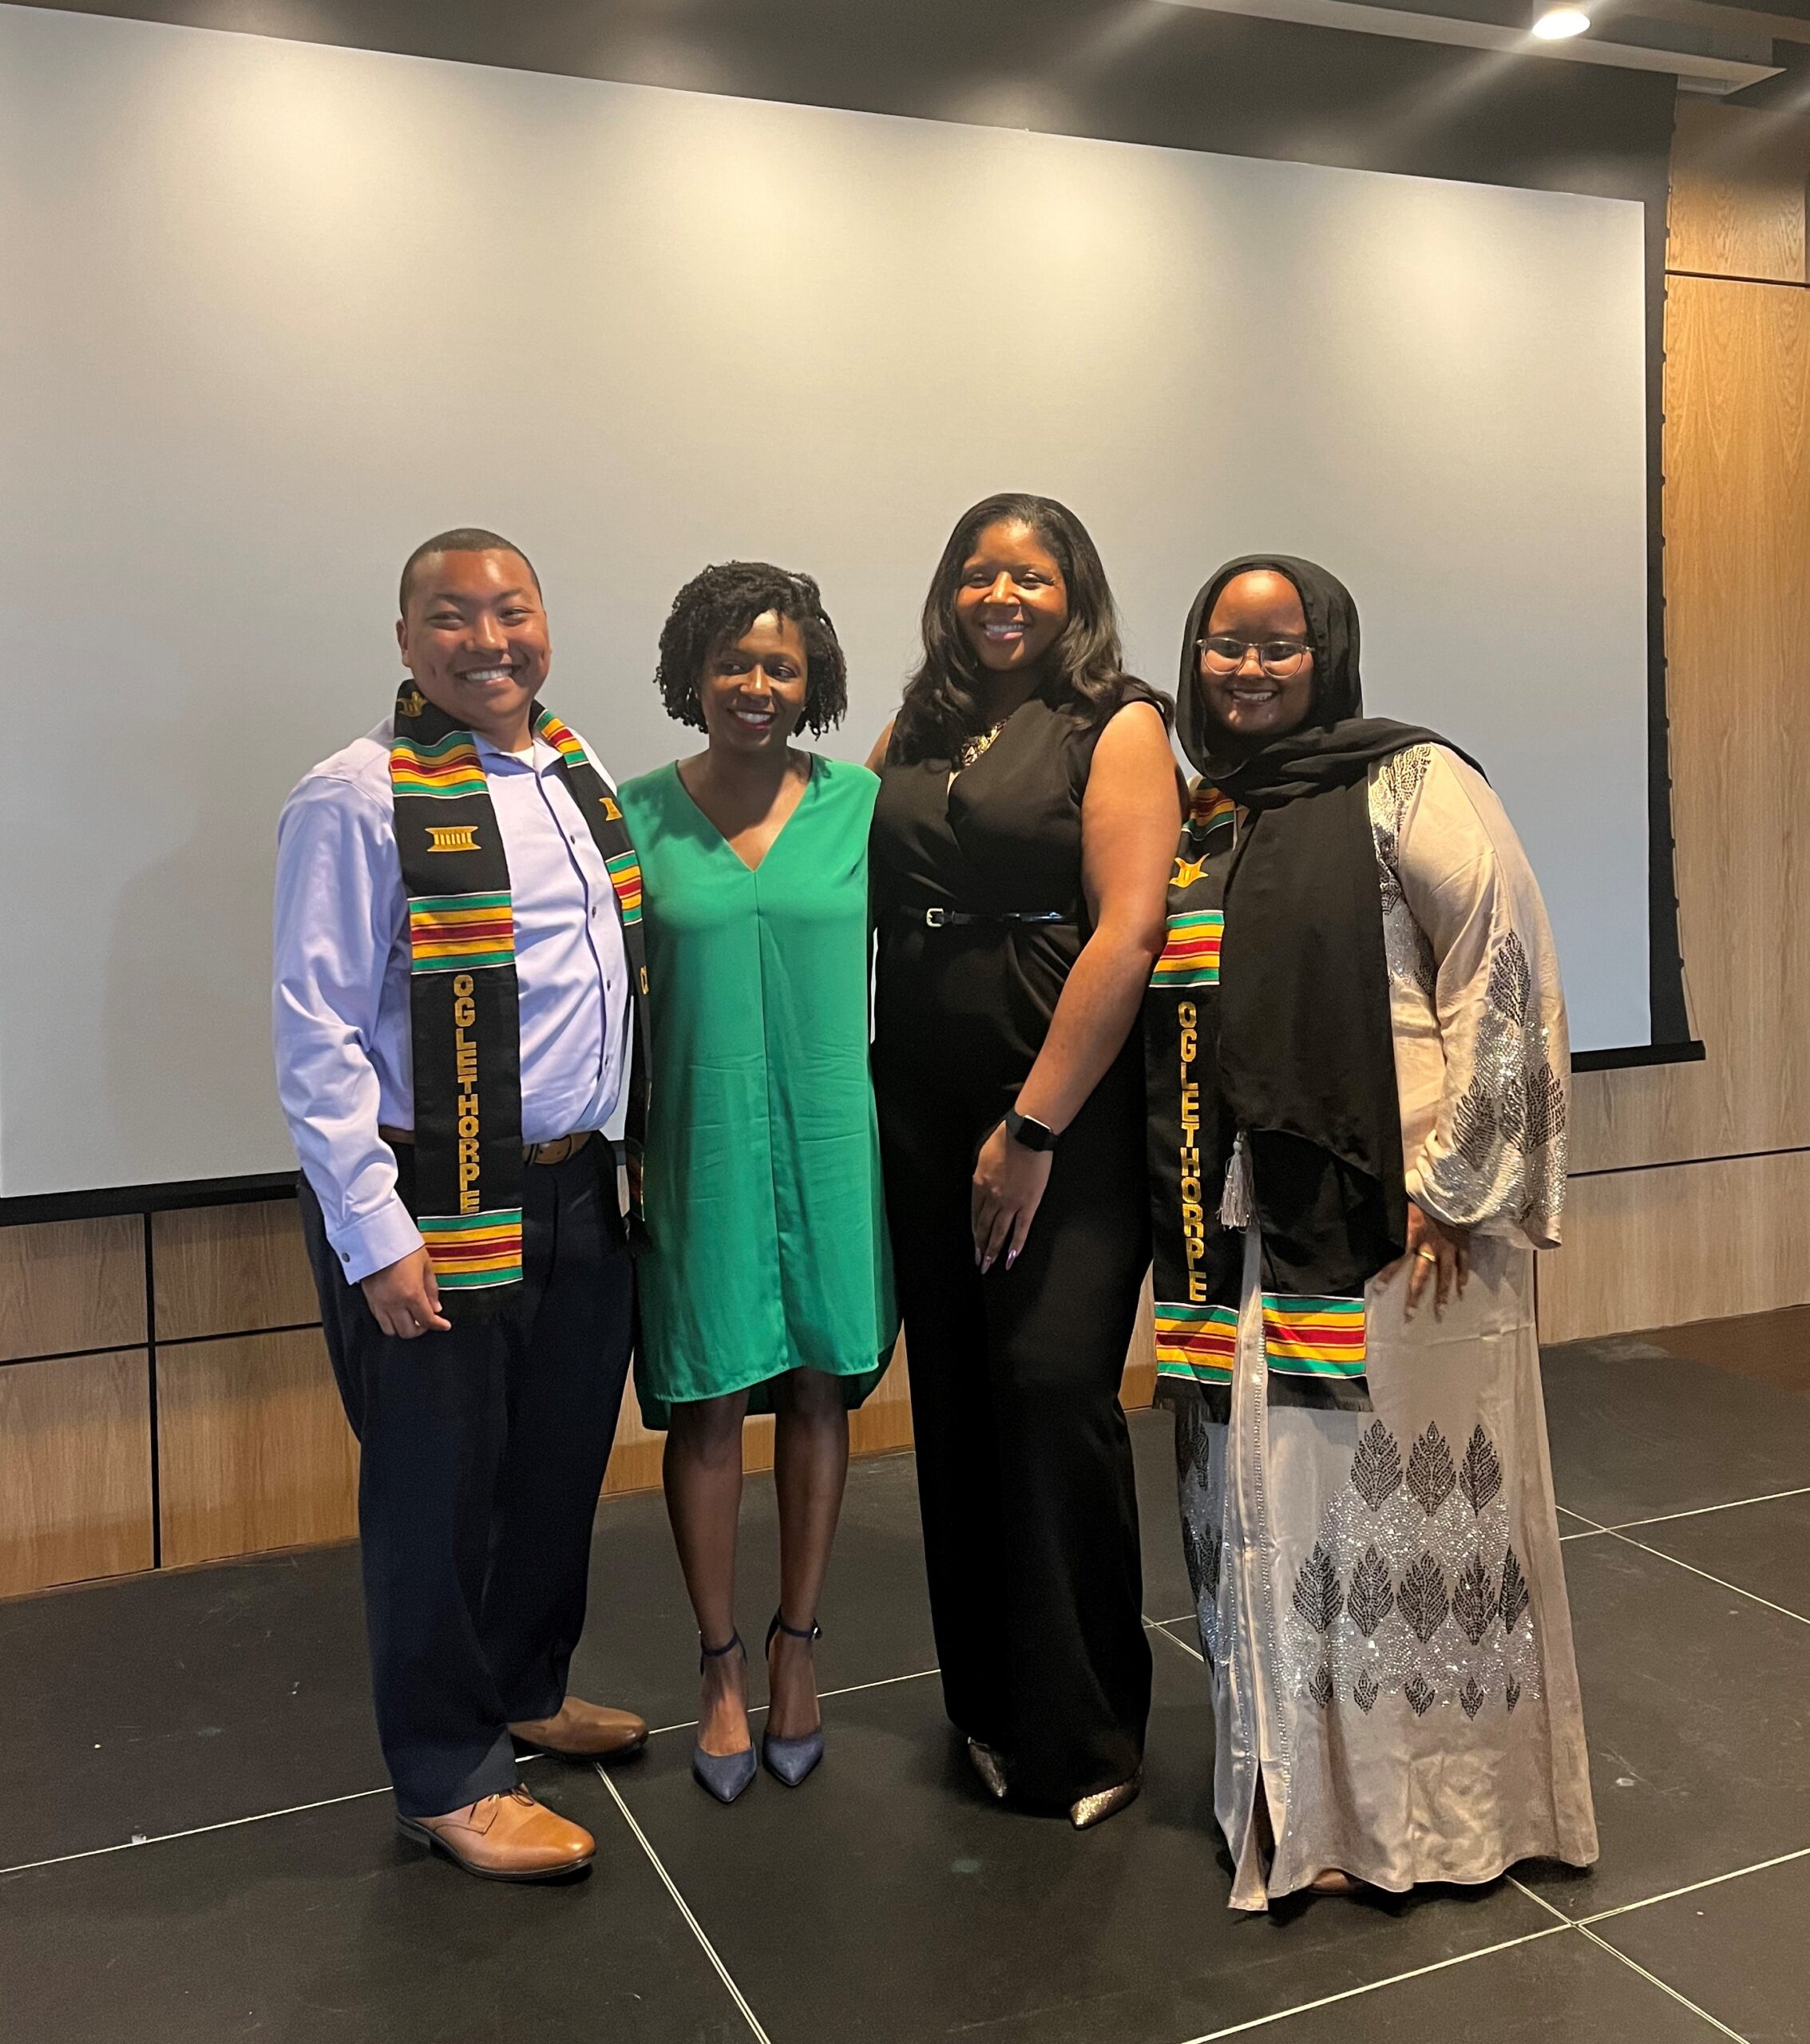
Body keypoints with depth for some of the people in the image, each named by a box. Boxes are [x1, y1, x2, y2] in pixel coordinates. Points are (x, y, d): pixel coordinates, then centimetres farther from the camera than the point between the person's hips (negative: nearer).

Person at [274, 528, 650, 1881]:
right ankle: (449, 1778, 25)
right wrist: (374, 1236, -17)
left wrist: (628, 1149, 12)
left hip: (579, 1190, 7)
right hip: (436, 1209, -7)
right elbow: (316, 1030, -14)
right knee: (440, 1489, 6)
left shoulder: (581, 772, 10)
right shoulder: (359, 800, -12)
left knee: (563, 1462, 19)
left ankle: (524, 1690, 43)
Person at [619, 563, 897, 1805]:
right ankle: (722, 1667, 24)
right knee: (708, 1404, 6)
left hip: (831, 1142, 1)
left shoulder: (860, 803, 1)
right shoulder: (636, 814, 0)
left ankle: (796, 1647, 29)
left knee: (819, 1391, 11)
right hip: (700, 1146, -1)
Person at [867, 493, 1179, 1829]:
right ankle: (989, 1704, 26)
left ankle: (1083, 1731, 12)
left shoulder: (1116, 726, -1)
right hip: (923, 1112, 5)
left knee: (1053, 1392, -7)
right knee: (957, 1403, 9)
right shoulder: (913, 737, 14)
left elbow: (1128, 930, -11)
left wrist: (1033, 1129, -15)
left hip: (1070, 1112, -5)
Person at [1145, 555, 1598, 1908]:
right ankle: (1303, 1798, 28)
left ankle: (1442, 1802, 23)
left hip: (1393, 1221, -5)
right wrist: (1189, 1232, 12)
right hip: (1246, 1226, 6)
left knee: (1405, 1488, 4)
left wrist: (1445, 1184, -14)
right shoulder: (1198, 824, 14)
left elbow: (1504, 976, -10)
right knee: (1268, 1506, 11)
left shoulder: (1409, 784, -3)